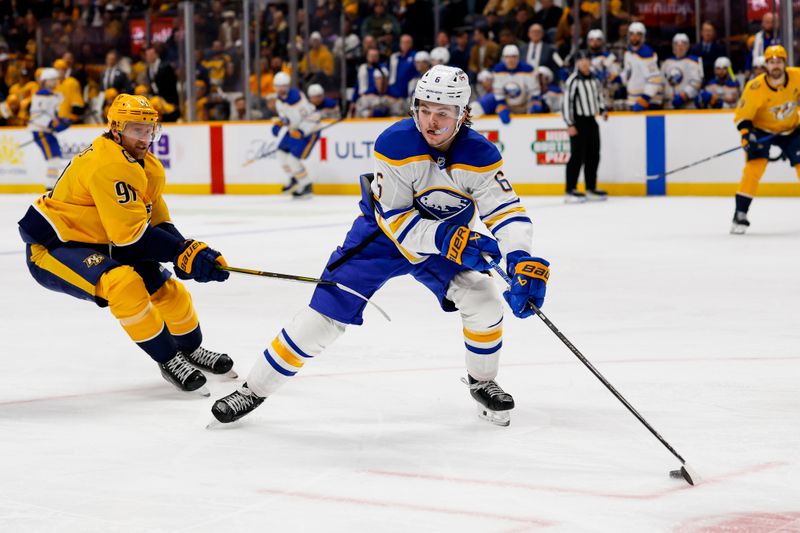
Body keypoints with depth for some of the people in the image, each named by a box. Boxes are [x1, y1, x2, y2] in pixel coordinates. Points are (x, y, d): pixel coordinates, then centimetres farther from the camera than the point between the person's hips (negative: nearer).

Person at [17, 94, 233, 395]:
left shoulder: (149, 168, 4)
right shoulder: (107, 165, -28)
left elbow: (157, 222, 7)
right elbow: (132, 235, -31)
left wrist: (182, 249, -14)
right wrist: (185, 252, -31)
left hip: (101, 244, 10)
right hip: (53, 246, -10)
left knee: (166, 288, 9)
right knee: (124, 283, -32)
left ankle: (192, 349, 38)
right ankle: (169, 360, -18)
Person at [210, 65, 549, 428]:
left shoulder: (480, 154, -23)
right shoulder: (395, 144, -30)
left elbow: (507, 211, -24)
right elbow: (395, 220, -27)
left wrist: (523, 261, -43)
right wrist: (450, 240, -39)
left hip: (447, 237, 3)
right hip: (382, 234, -2)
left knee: (483, 301, -17)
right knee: (327, 311, -11)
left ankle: (483, 383, 12)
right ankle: (255, 389, 2)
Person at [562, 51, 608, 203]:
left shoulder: (594, 80, 12)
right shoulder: (573, 81, -12)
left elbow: (599, 96, 26)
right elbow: (566, 102, -15)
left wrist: (602, 110, 8)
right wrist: (570, 125, -18)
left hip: (591, 121, 8)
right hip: (578, 122, -8)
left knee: (593, 156, 10)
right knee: (577, 157, -8)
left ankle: (591, 188, 18)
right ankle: (570, 190, -5)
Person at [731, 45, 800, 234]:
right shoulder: (755, 88, -27)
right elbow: (742, 117, -20)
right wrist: (747, 135, -35)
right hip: (761, 130, -3)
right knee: (754, 167, -20)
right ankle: (740, 215, -15)